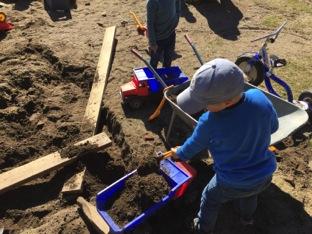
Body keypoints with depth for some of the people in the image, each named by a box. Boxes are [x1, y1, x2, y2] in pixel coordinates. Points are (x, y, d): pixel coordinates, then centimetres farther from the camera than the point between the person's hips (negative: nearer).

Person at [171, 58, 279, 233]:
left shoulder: (209, 122, -33)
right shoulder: (259, 97, -23)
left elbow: (193, 146, -11)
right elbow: (273, 127, -3)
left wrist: (180, 153, 10)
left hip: (232, 184, -4)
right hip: (265, 175, 5)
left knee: (210, 200, 27)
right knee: (249, 194, 38)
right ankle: (247, 217, 66)